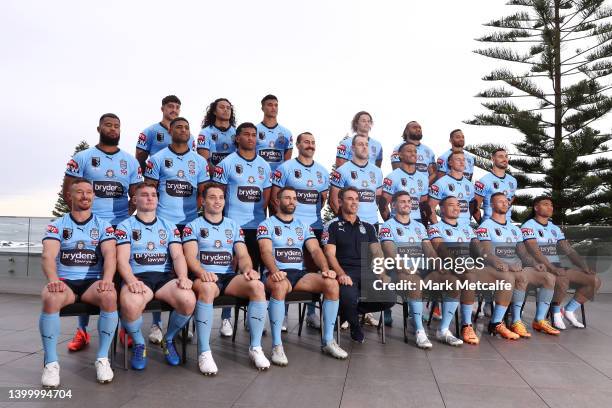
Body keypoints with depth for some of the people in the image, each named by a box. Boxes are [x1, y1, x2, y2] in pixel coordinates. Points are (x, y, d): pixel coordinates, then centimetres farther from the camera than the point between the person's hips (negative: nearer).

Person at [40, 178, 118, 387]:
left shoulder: (103, 225, 11)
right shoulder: (56, 225, 11)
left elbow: (110, 255, -4)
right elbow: (48, 255, -5)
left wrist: (107, 280, -25)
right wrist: (53, 279, -27)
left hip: (93, 282, 0)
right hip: (64, 282, 0)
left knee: (110, 296, -34)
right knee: (50, 298, -35)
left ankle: (102, 359, -20)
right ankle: (51, 362, -20)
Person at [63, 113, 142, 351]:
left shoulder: (130, 162, 11)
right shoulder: (82, 158, 6)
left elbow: (136, 196, 11)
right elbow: (68, 191, 3)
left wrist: (128, 218, -3)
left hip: (121, 227, 1)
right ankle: (82, 330, 15)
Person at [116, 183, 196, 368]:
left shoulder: (169, 226, 19)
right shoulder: (125, 226, 11)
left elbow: (178, 256, 8)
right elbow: (122, 260, -1)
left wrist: (183, 277, -13)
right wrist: (131, 281, -22)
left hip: (165, 276, 2)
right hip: (137, 277, -2)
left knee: (189, 300, -29)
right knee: (130, 305, -37)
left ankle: (168, 340, 3)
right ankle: (139, 344, -2)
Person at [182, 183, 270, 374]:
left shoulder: (233, 226, 19)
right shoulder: (193, 226, 9)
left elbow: (243, 255, 9)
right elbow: (190, 256, -6)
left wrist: (248, 269, -14)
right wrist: (202, 272, -28)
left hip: (230, 277, 3)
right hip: (204, 277, -3)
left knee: (257, 285, -27)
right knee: (207, 288, -39)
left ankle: (255, 347, -19)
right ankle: (204, 352, -30)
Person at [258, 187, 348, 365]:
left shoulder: (303, 226, 19)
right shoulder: (267, 225, 6)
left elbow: (315, 250, 7)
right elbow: (266, 251, -10)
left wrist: (325, 268, -13)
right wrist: (275, 271, -30)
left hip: (300, 273, 4)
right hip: (276, 274, -4)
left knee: (332, 284, -21)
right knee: (279, 286, -40)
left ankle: (328, 341, -11)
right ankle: (276, 345, -29)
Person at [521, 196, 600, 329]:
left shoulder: (555, 228, 20)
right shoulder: (528, 226, -5)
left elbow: (569, 250, 13)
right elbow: (535, 251, -18)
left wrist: (584, 266, -3)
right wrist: (552, 268, -29)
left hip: (558, 268, 8)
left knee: (595, 281, -4)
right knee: (562, 280, -35)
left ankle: (569, 311, 6)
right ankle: (556, 313, -9)